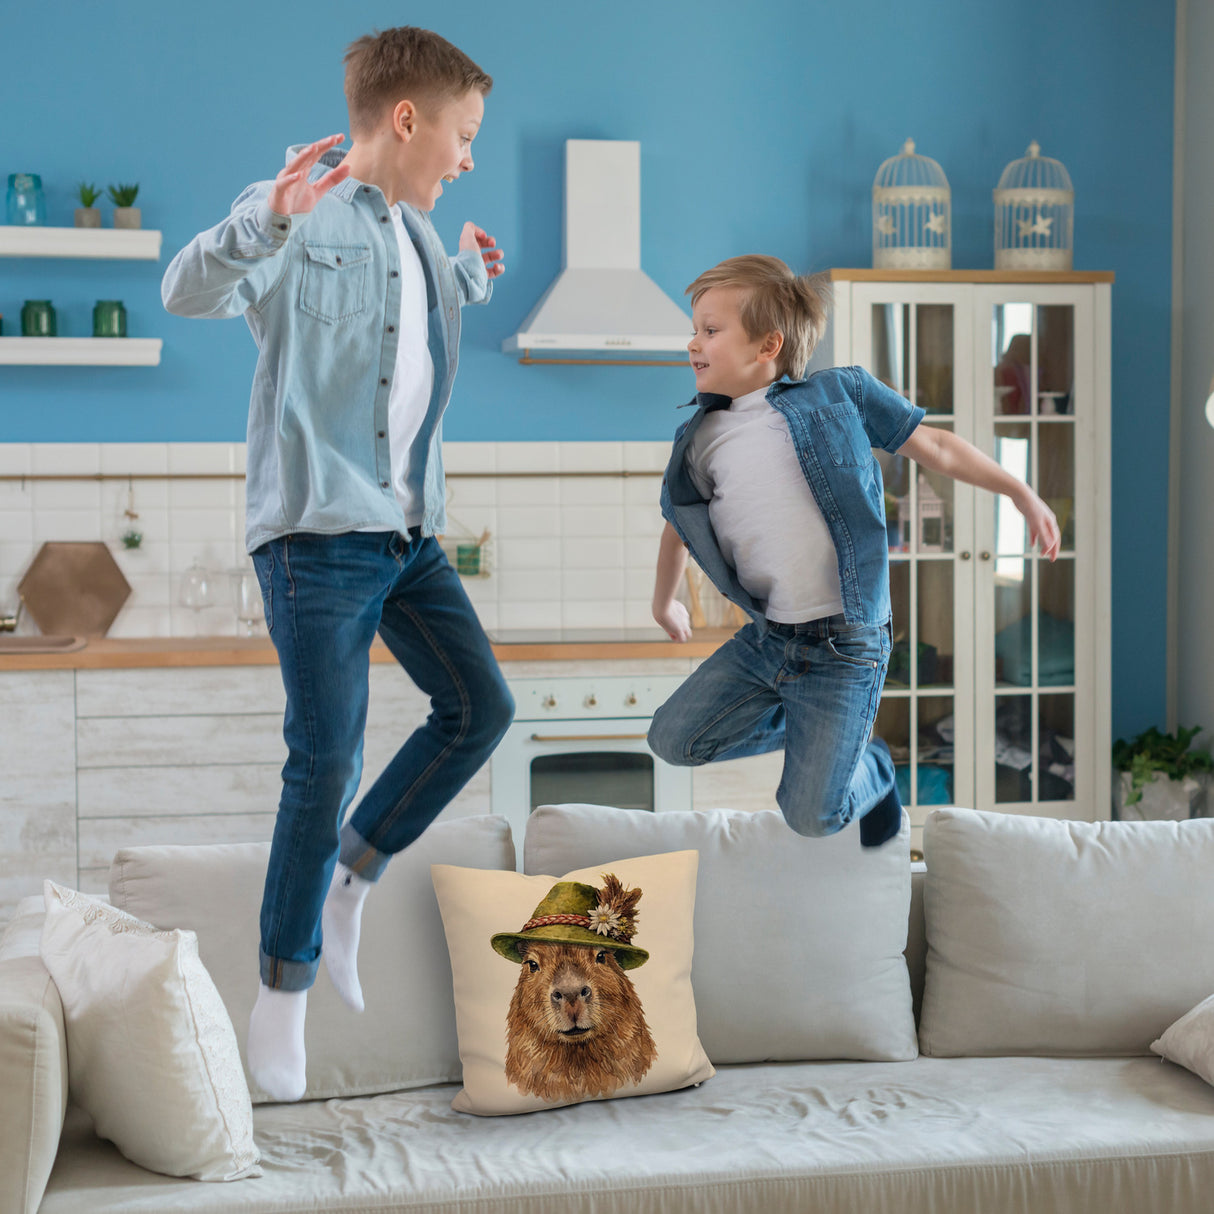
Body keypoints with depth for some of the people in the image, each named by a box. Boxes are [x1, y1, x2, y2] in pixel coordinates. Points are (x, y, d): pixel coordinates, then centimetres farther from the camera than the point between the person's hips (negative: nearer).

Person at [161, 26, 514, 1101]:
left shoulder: (418, 234, 15)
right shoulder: (303, 213, -9)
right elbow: (189, 292, -25)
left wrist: (471, 275, 20)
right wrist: (268, 219, -41)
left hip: (408, 531, 8)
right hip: (317, 530, -8)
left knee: (480, 705, 6)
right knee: (327, 759, -6)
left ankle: (349, 879, 21)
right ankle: (283, 992, 8)